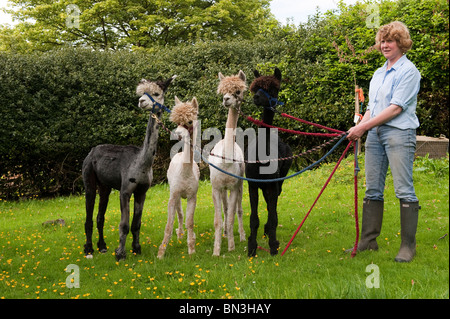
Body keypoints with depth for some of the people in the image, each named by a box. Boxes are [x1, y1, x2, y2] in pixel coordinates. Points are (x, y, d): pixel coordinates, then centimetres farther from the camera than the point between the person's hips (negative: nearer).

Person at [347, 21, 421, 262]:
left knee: (404, 190, -6)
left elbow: (396, 107, -13)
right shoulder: (378, 73, 19)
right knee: (372, 189, 9)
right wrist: (359, 129, 3)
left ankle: (408, 245, -1)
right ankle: (368, 241, 15)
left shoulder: (408, 71, -5)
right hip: (375, 134, 8)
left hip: (399, 133, -8)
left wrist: (363, 126, -14)